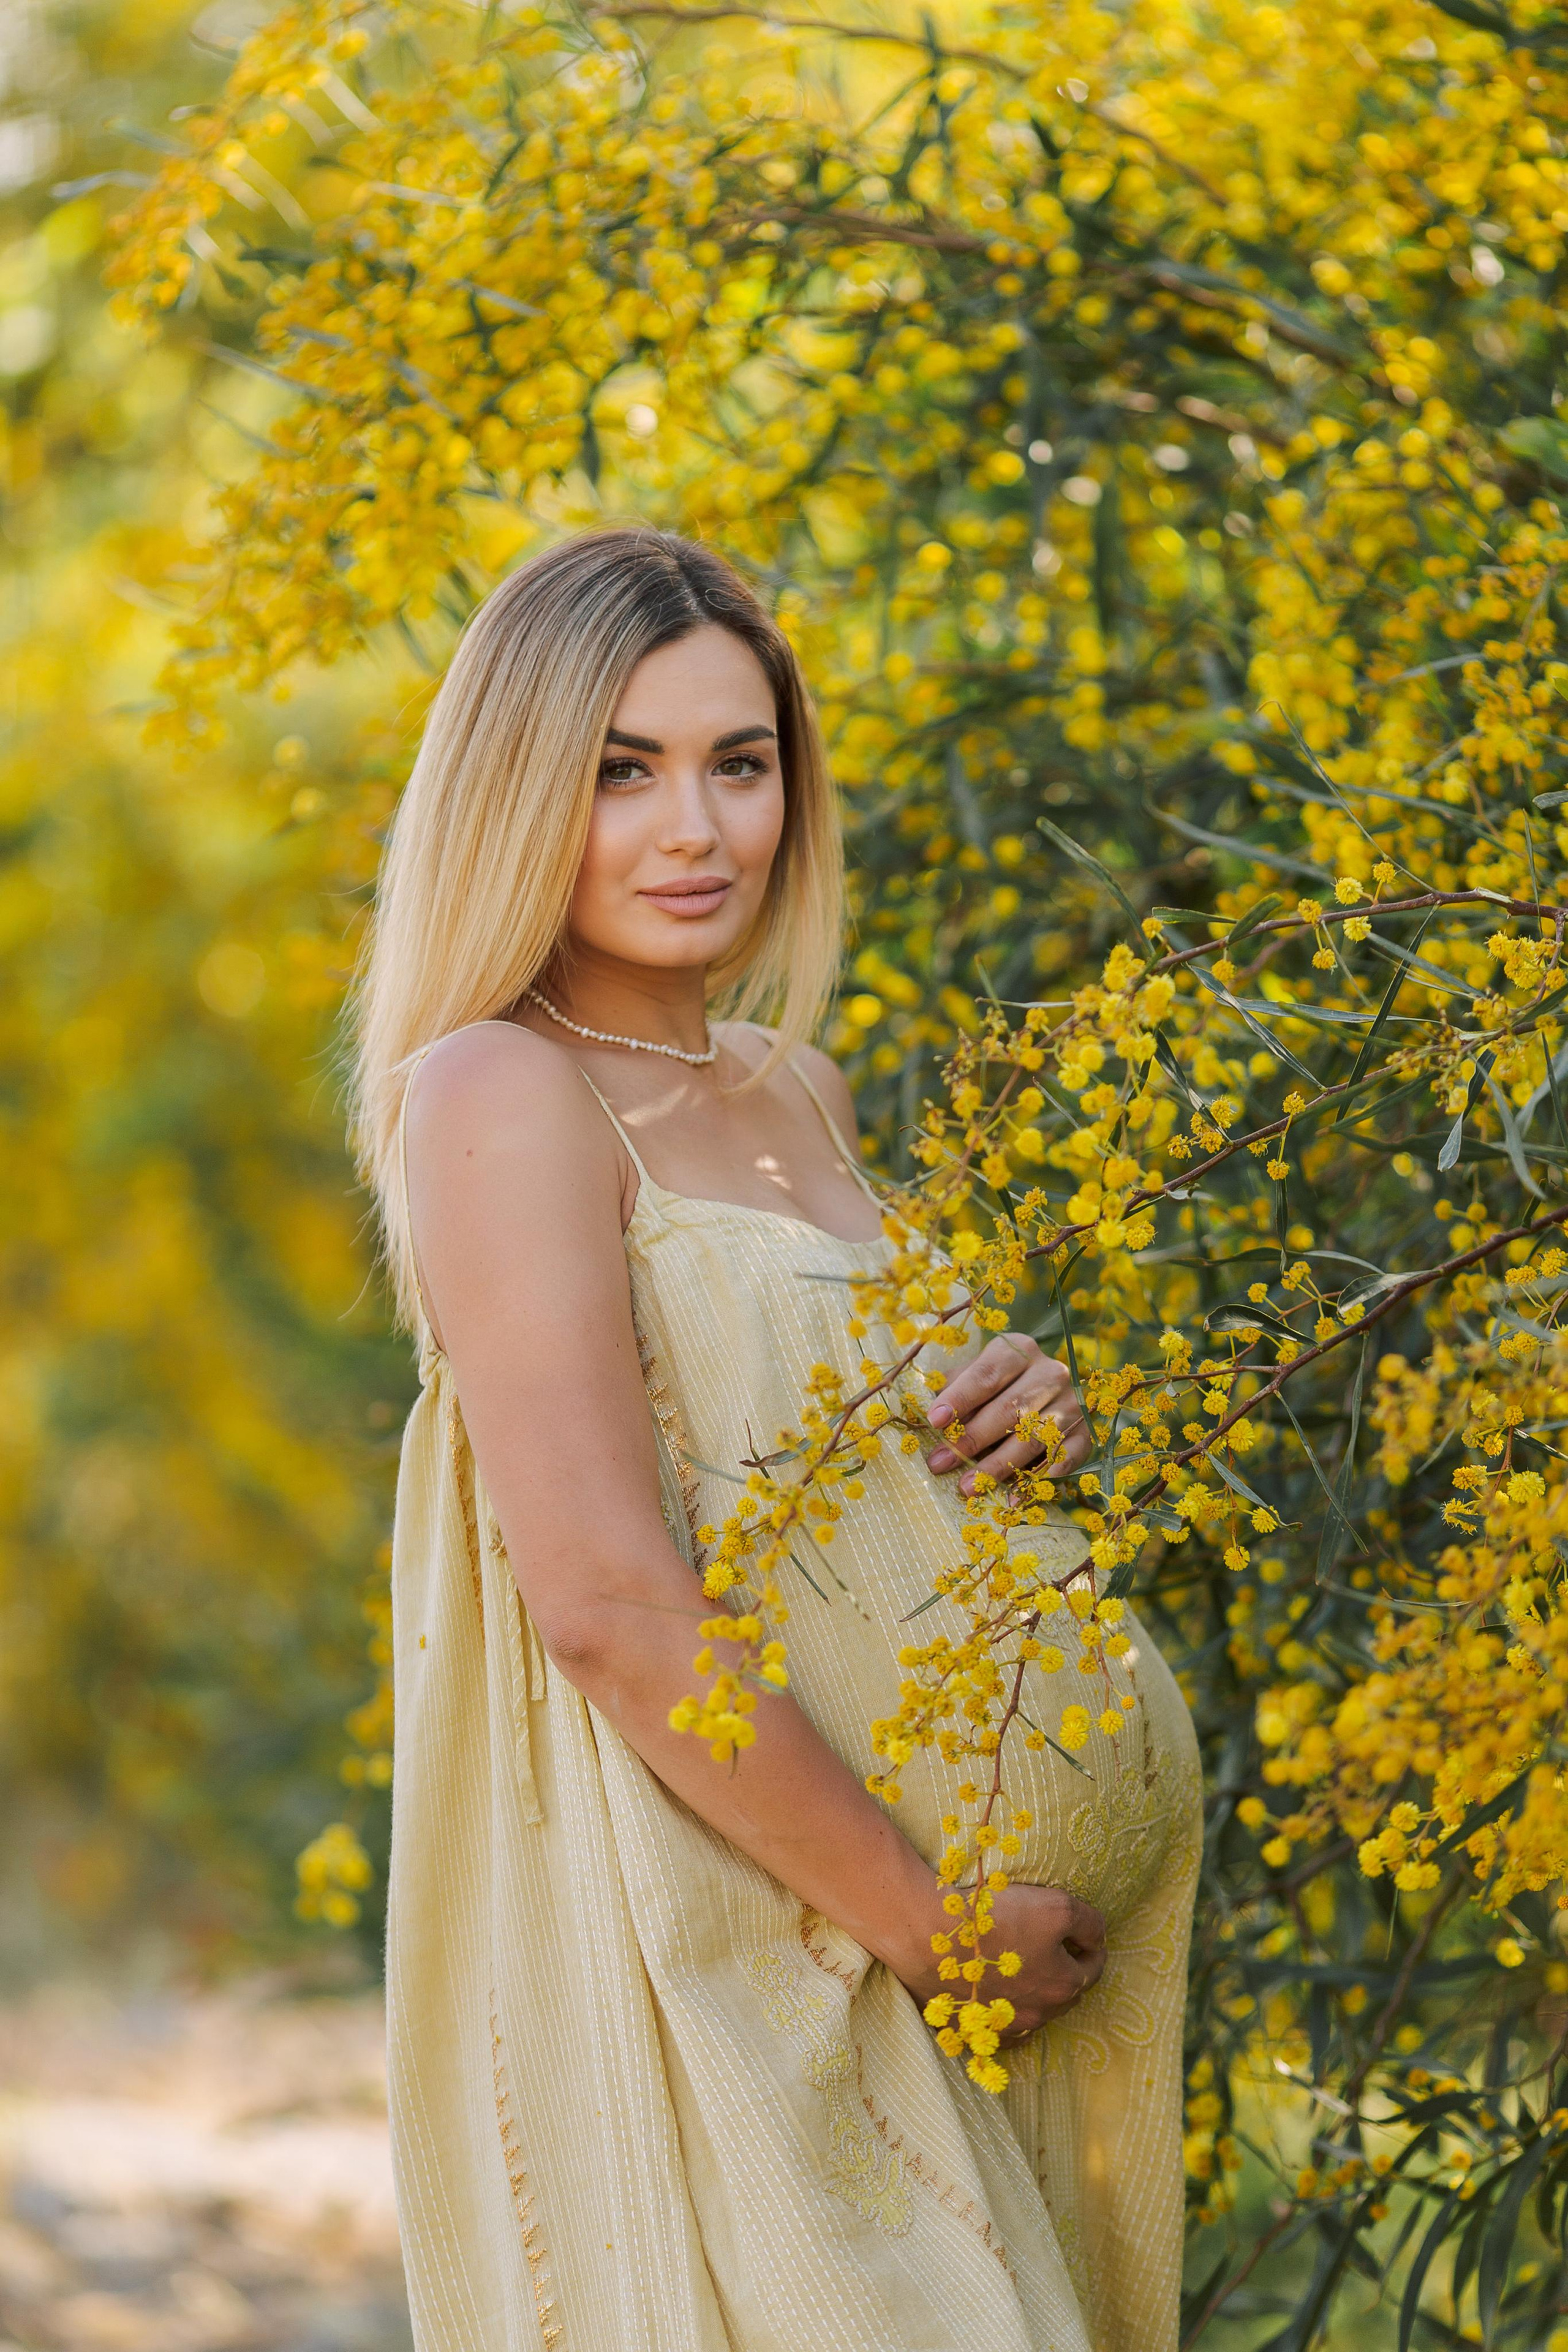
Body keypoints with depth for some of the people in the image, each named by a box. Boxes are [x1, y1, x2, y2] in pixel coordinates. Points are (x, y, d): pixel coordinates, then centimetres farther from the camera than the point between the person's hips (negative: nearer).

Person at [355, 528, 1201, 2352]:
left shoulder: (792, 1092, 13)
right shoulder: (499, 1096, -12)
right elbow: (607, 1601, -20)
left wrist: (1011, 1429, 3)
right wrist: (928, 1916, -17)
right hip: (671, 1951, -8)